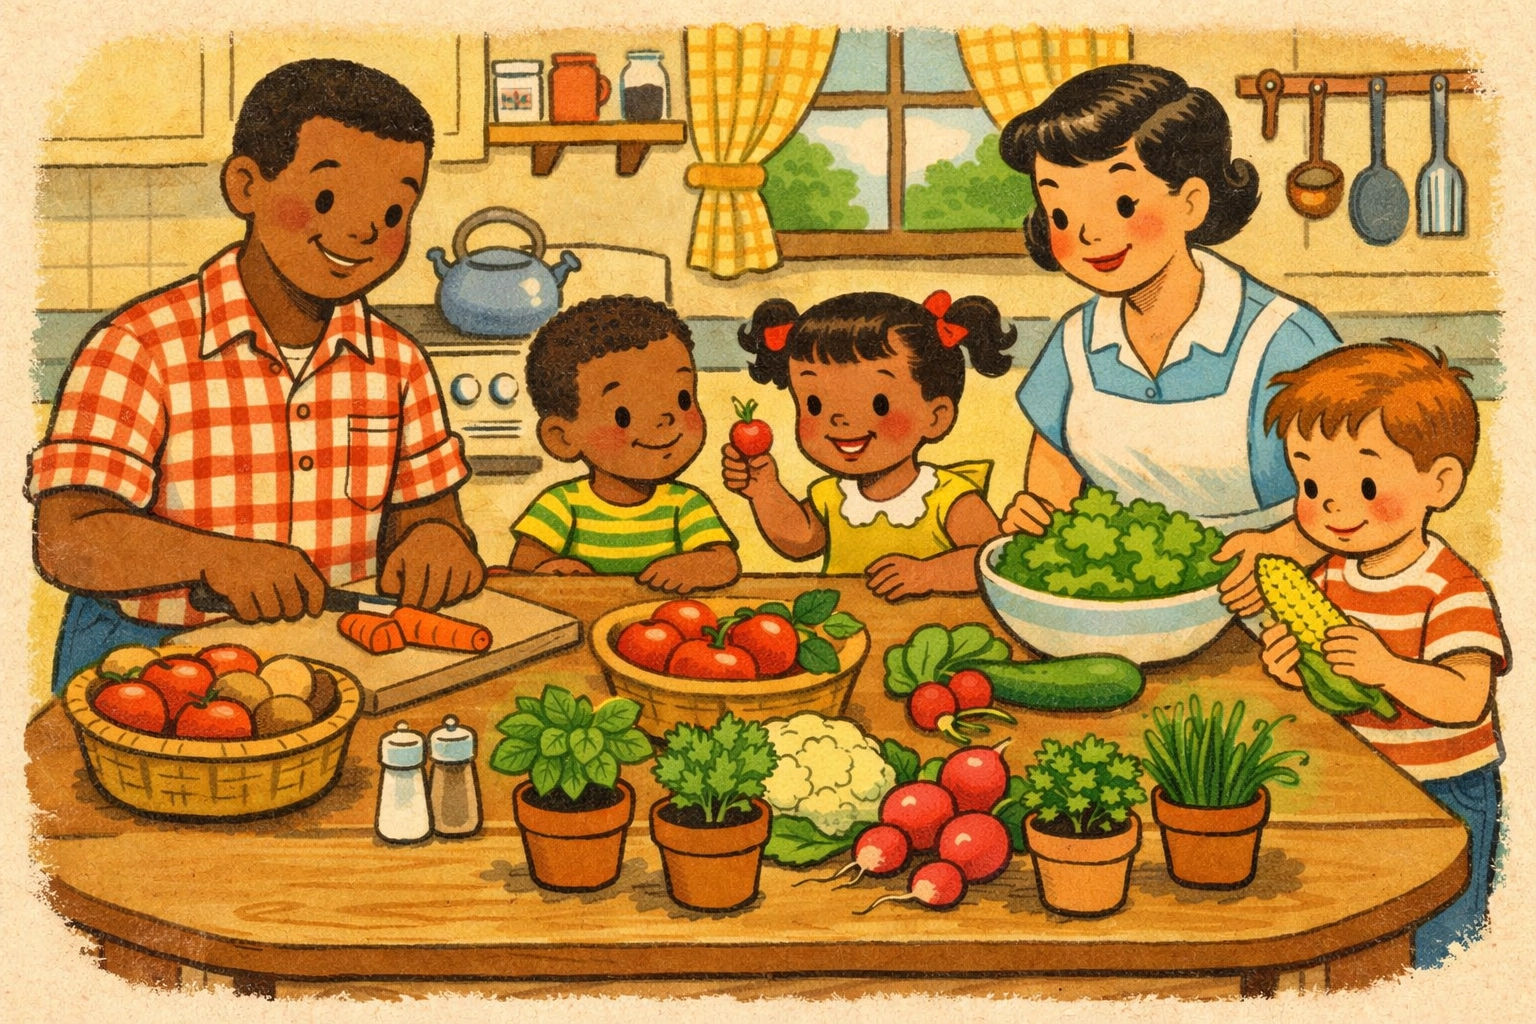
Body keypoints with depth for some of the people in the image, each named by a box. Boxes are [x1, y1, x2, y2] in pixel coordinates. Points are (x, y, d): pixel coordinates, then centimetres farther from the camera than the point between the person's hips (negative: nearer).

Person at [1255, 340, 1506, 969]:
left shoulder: (1453, 591, -21)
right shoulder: (1330, 578, -1)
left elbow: (1467, 700, -31)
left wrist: (1385, 669, -44)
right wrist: (1292, 668, -15)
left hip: (1443, 798, -6)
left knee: (1433, 950, 7)